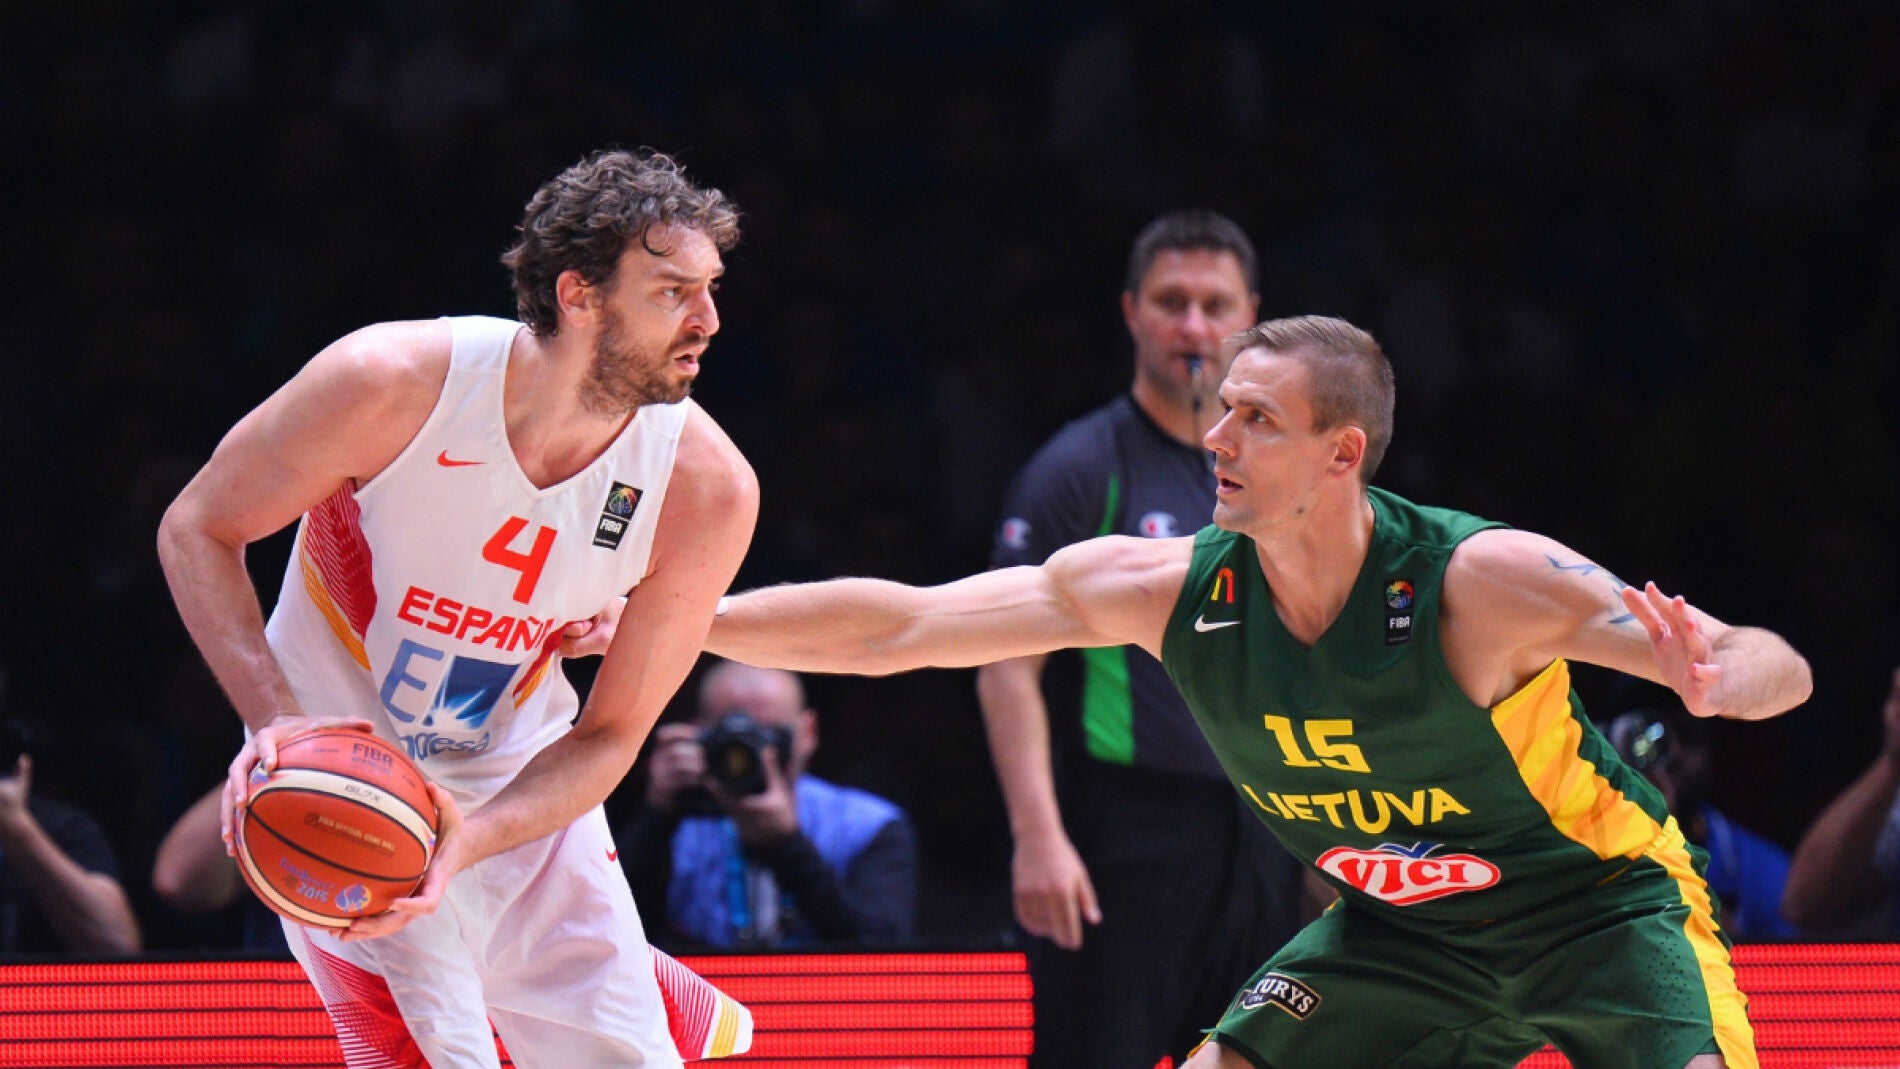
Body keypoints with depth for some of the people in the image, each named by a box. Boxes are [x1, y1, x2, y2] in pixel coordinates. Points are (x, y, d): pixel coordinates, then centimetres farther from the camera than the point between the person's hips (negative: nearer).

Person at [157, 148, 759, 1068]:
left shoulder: (707, 489, -19)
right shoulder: (395, 385, -26)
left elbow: (609, 735, -10)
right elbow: (196, 530, -12)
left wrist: (472, 842, -29)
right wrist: (277, 722, -27)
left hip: (520, 780, 4)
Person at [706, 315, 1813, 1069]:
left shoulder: (1481, 581, -29)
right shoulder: (1171, 589, -16)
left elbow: (1781, 669, -31)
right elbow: (894, 628, -11)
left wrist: (1718, 679, -55)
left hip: (1599, 901, -4)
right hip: (1400, 929, 4)